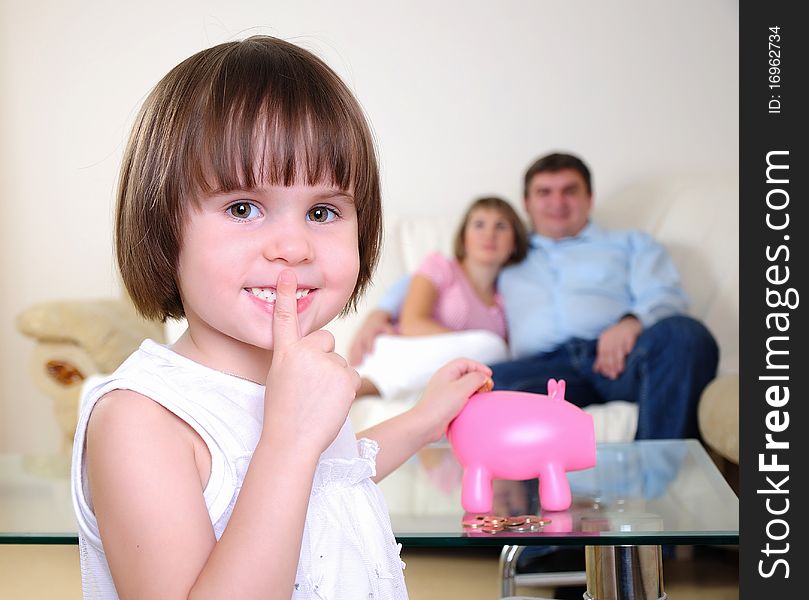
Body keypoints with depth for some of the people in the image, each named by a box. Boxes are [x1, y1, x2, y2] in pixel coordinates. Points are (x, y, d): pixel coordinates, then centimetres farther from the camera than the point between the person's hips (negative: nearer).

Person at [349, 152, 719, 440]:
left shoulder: (631, 244, 32)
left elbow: (667, 298, 14)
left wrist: (632, 322, -11)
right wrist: (380, 315, 21)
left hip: (617, 354, 0)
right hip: (546, 364, 0)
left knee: (684, 334, -36)